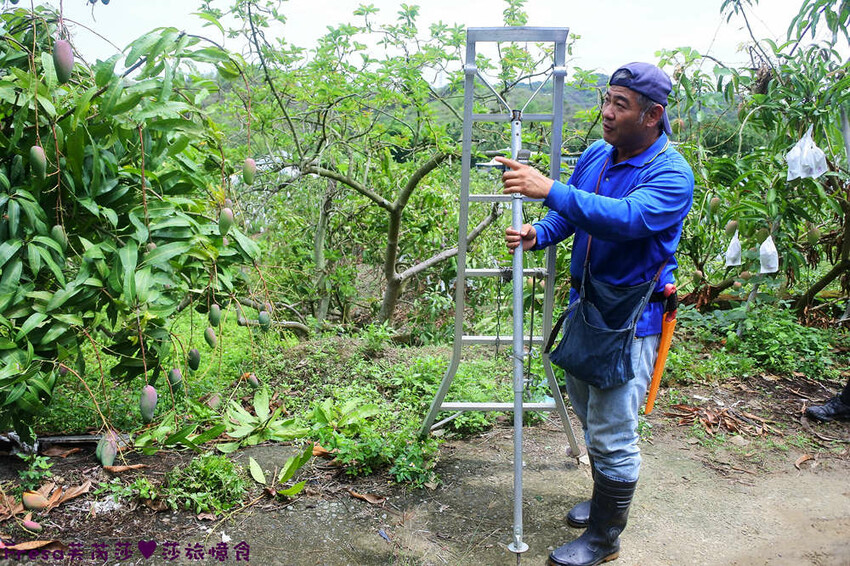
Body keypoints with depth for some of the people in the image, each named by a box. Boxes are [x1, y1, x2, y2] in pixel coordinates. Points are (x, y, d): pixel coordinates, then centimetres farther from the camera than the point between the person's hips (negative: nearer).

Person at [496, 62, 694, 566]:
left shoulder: (671, 173, -19)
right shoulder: (595, 156, 4)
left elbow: (628, 218, -37)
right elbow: (569, 216, 9)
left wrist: (551, 189, -44)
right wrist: (538, 233, -14)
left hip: (631, 319, -8)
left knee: (612, 434, -1)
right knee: (589, 413, 23)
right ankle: (606, 501, 45)